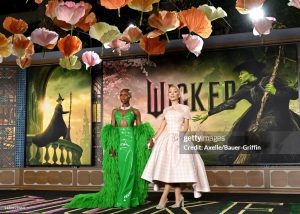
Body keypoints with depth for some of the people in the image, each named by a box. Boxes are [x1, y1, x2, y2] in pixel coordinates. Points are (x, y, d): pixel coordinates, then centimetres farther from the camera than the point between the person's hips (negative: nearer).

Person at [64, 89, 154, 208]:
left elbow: (140, 131, 7)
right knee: (116, 171, 1)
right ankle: (115, 198, 9)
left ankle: (125, 199, -1)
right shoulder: (115, 111, 15)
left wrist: (141, 147, -6)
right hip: (117, 142, 2)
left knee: (129, 170, -7)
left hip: (131, 141, -2)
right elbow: (111, 129, 8)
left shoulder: (135, 112, 9)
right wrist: (111, 146, -5)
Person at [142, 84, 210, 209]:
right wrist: (154, 139, 7)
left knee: (173, 167, -12)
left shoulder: (184, 108, 5)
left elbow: (186, 126, 0)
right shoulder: (166, 110, 16)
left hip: (179, 140, -4)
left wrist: (179, 134, -17)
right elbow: (162, 127, 16)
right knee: (166, 167, -4)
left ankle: (164, 197, -12)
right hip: (166, 139, 4)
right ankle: (178, 198, 3)